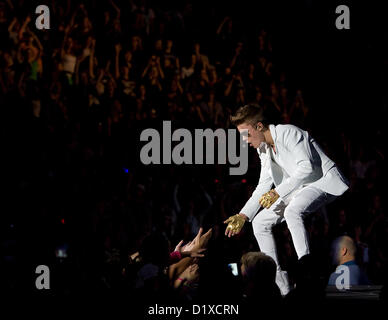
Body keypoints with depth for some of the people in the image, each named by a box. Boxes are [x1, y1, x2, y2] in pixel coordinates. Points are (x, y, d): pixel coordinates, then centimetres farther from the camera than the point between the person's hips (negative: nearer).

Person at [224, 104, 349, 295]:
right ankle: (280, 285, 1)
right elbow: (264, 186, 15)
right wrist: (243, 215, 7)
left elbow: (307, 167, -26)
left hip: (325, 181, -10)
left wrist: (278, 192, -27)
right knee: (260, 222, 1)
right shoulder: (263, 148, 9)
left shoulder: (288, 133, -18)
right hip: (300, 188, 10)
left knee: (292, 211, -37)